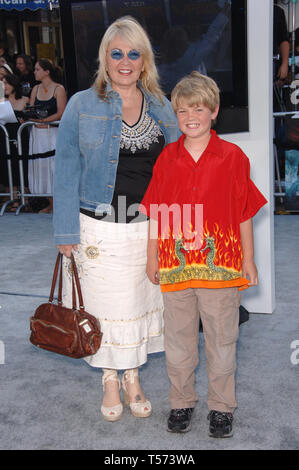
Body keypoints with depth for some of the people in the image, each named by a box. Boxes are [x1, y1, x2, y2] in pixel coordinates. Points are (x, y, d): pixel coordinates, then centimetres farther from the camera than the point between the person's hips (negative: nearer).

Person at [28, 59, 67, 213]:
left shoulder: (59, 89, -4)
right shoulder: (36, 89, 15)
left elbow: (61, 113, -12)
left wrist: (44, 120, -22)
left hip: (53, 133, -6)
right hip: (38, 133, 6)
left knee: (55, 166, -8)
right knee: (41, 166, 6)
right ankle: (51, 204, 16)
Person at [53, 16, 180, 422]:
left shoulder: (163, 109, 6)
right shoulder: (82, 106, -3)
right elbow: (67, 172, -4)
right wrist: (67, 232, -8)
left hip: (149, 228, 3)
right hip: (100, 228, -2)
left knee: (141, 301, 13)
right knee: (106, 304, 8)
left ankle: (132, 377, 34)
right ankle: (110, 380, 30)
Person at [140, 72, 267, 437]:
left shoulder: (232, 156, -2)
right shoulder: (166, 158, 4)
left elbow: (244, 214, 1)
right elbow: (156, 214, 8)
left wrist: (248, 261, 1)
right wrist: (152, 258, 7)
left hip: (221, 265, -2)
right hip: (175, 266, 2)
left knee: (222, 339, 10)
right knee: (178, 339, 13)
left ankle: (221, 406, 27)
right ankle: (181, 402, 30)